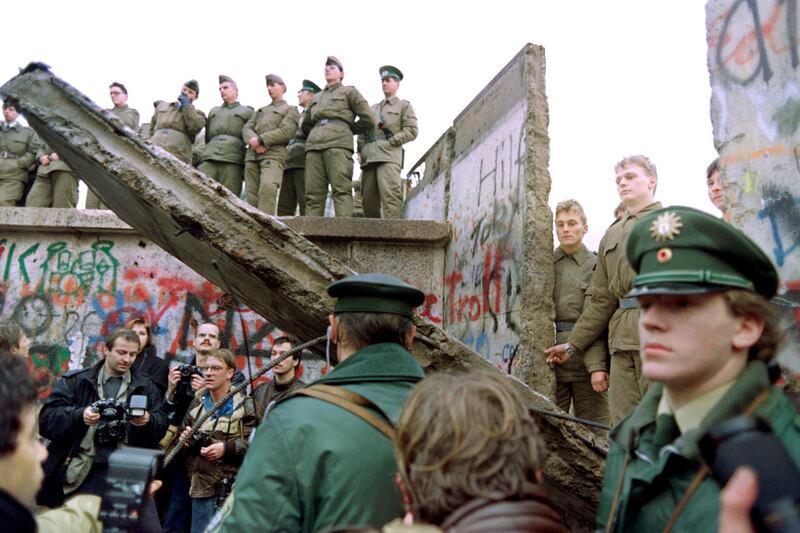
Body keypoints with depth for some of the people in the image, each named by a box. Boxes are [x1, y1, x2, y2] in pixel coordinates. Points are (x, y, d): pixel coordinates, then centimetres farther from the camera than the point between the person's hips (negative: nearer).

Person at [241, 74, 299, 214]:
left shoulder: (290, 109, 14)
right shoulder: (260, 111, 30)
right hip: (252, 155, 6)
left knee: (268, 186, -29)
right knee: (251, 195, -6)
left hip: (274, 154, -6)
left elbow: (286, 131, -3)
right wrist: (254, 141, -8)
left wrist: (260, 139, -10)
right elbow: (247, 128, 16)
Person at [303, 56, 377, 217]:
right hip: (313, 145, 5)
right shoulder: (316, 97, 31)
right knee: (313, 193, -7)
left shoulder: (349, 91, 17)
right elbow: (305, 125, 37)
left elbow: (369, 120, 7)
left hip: (338, 144, -5)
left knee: (341, 190, -17)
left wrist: (349, 130, 14)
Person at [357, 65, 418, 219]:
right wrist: (361, 150, 7)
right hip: (368, 157, 5)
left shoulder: (404, 106, 17)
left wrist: (390, 142, -7)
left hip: (388, 155, -5)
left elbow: (411, 131, 4)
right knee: (368, 199, -1)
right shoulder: (373, 108, 32)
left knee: (390, 196, -20)